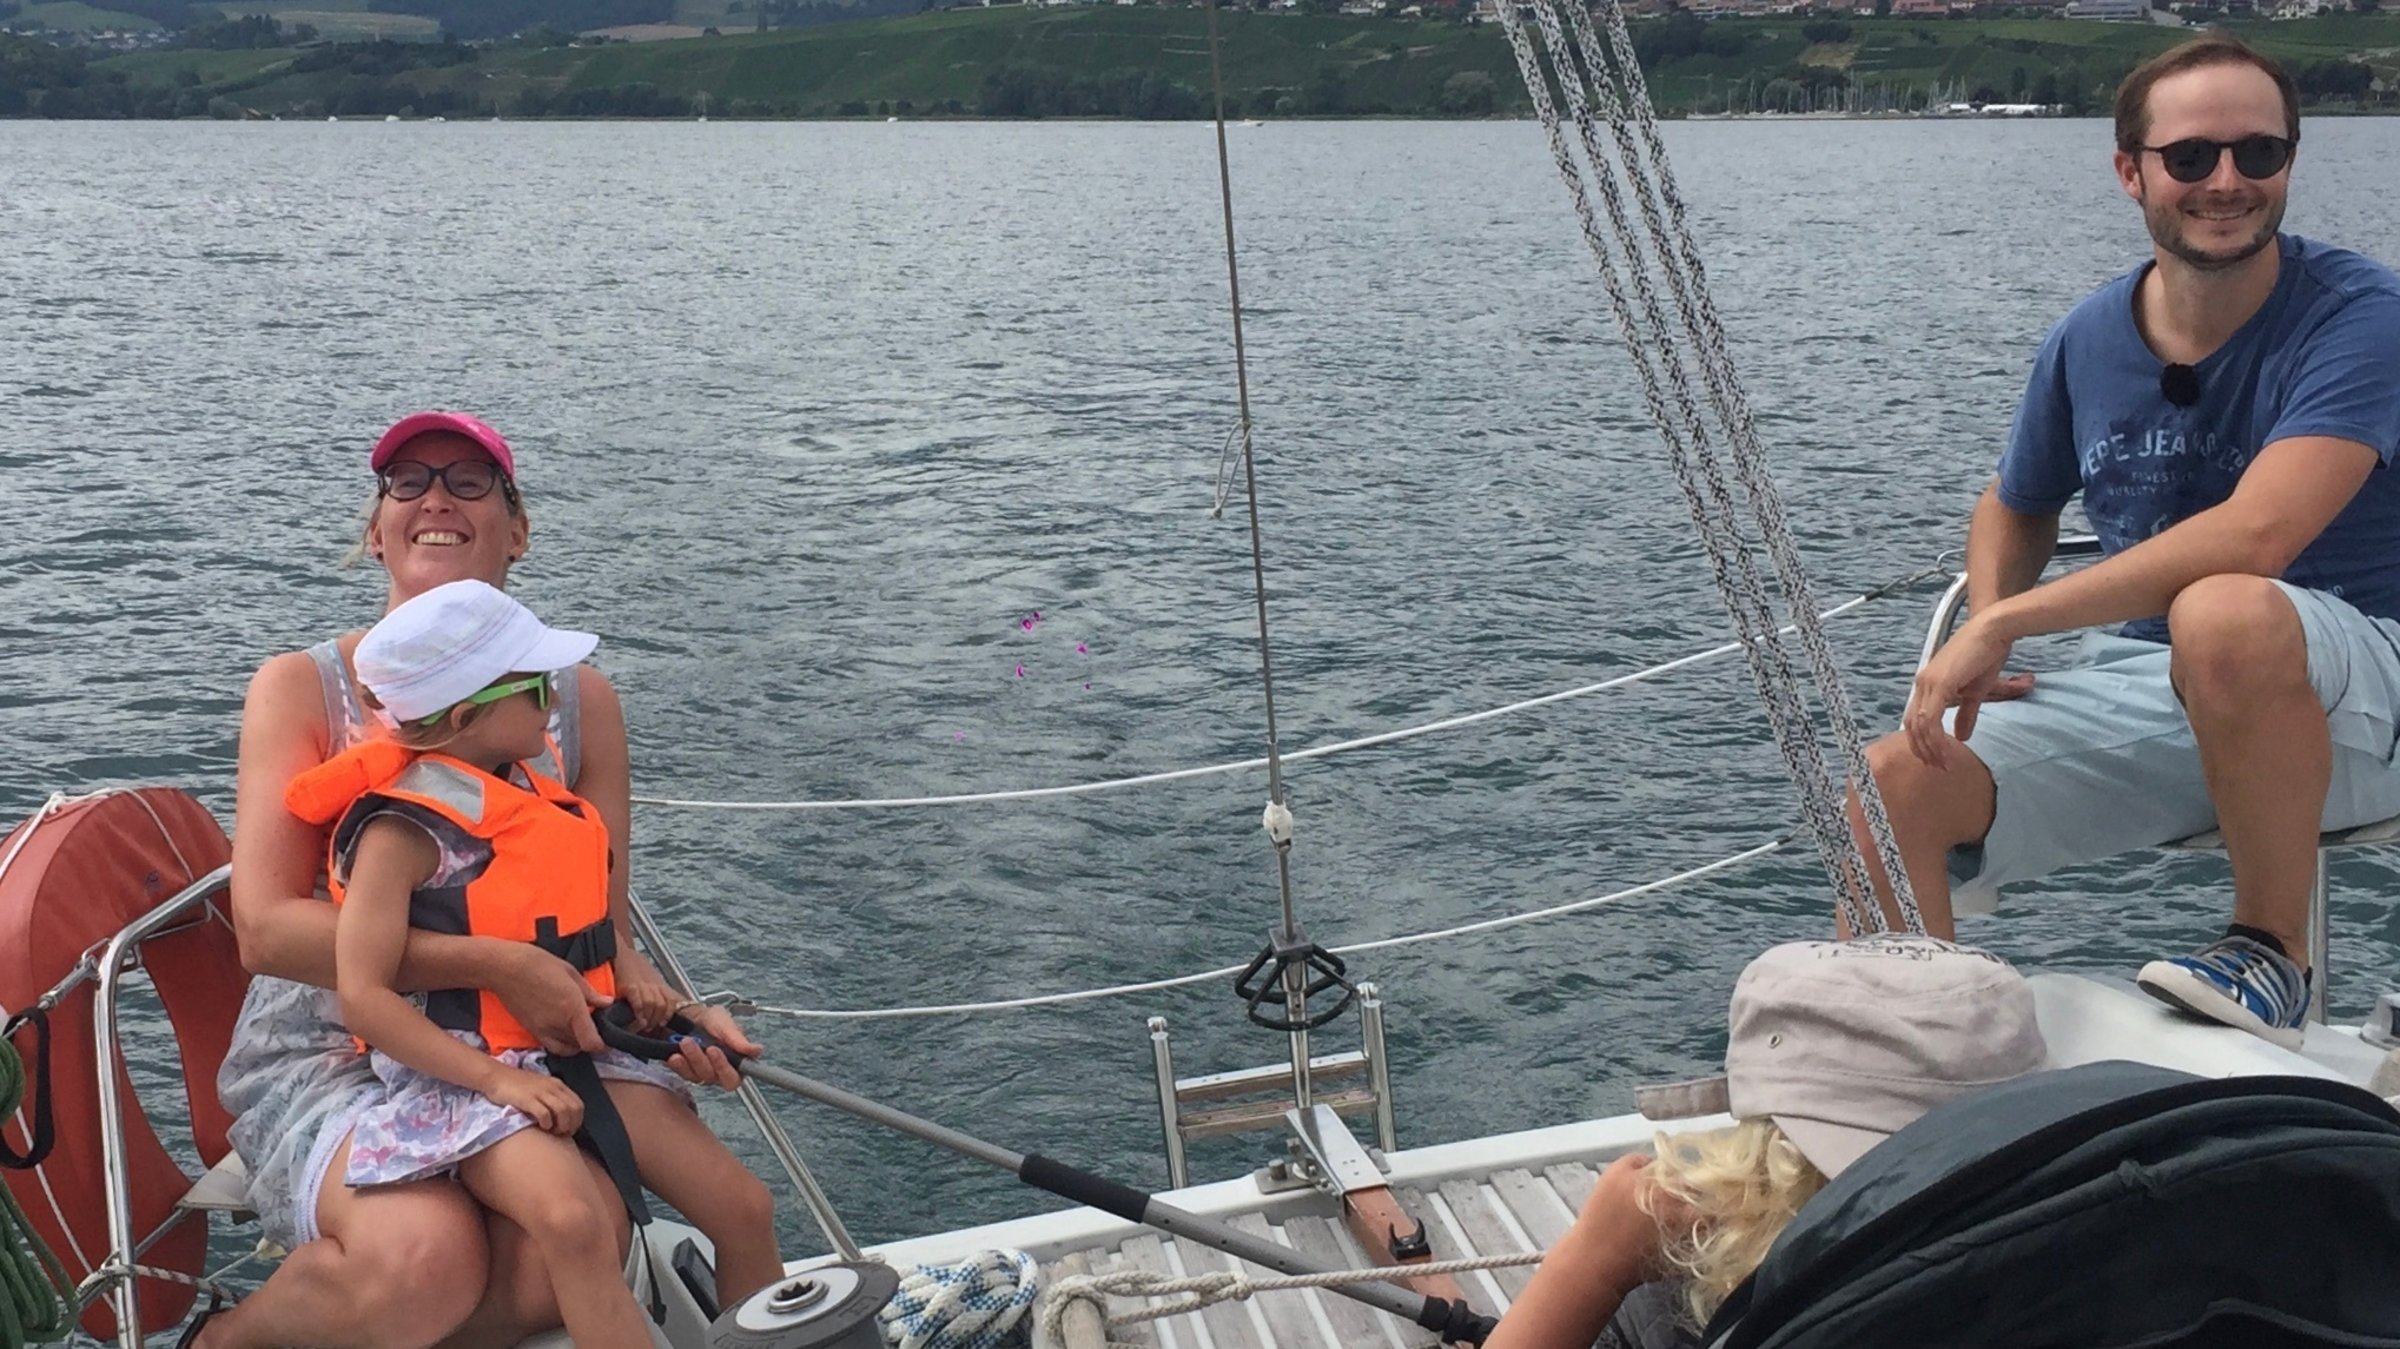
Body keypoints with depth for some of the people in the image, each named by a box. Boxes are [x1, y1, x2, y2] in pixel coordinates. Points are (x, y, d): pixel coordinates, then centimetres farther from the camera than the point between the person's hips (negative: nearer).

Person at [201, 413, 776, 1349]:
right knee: (426, 1255, -31)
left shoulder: (578, 697, 5)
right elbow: (267, 927, -13)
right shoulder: (301, 688, -3)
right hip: (326, 1057, -2)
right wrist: (497, 965, -23)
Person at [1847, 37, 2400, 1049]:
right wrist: (1982, 645, -1)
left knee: (2223, 612, -39)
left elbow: (2255, 535, -28)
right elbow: (2015, 509, 21)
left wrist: (2005, 622, -27)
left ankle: (2274, 947, -16)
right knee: (1892, 782, -18)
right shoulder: (2086, 344, 3)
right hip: (2139, 683, 4)